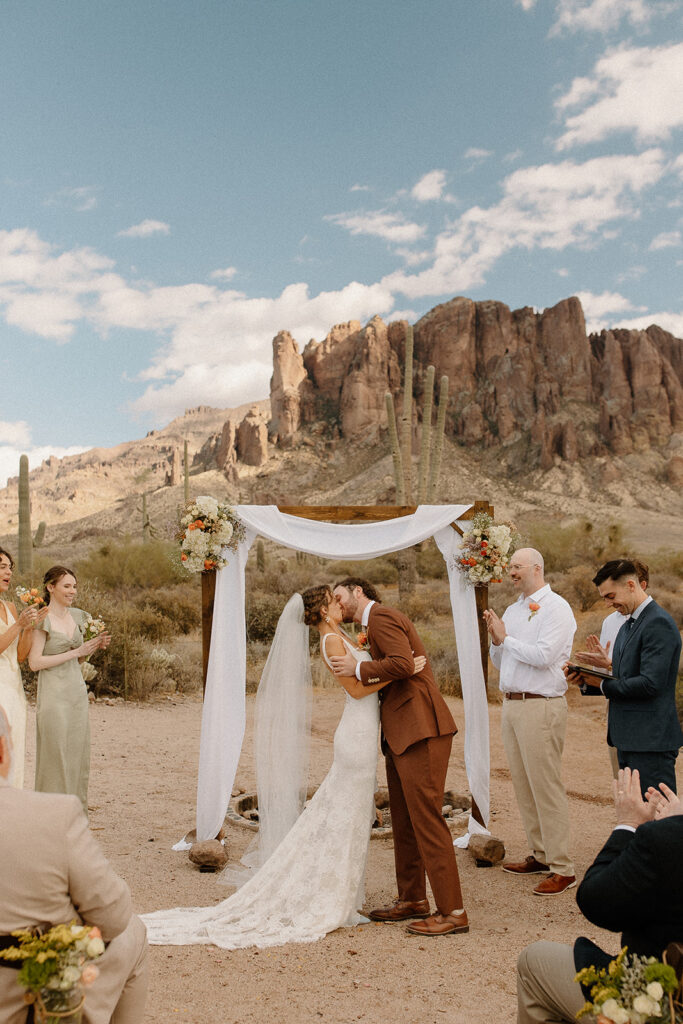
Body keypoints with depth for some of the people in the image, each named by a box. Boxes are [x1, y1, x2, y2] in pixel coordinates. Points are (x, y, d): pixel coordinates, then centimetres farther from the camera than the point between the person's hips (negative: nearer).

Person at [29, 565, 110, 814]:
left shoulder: (77, 616, 11)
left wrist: (95, 646, 1)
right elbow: (35, 662, -15)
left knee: (78, 754, 10)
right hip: (53, 694, -7)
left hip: (77, 691, 7)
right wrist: (76, 652, -16)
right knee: (55, 755, -2)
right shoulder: (42, 619, -8)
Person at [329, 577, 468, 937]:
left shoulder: (381, 617, -8)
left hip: (420, 729, -11)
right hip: (400, 733, 11)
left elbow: (403, 663, -22)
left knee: (425, 818, -8)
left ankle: (452, 912, -2)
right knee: (403, 821, 15)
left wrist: (358, 669, -13)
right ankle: (412, 899, 26)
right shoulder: (374, 624, 23)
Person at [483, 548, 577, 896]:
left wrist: (506, 638, -9)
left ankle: (562, 869, 1)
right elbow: (500, 662, 20)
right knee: (523, 785, 13)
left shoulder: (555, 607, -8)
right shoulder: (512, 610, 16)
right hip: (511, 705, 8)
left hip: (540, 706, -8)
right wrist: (495, 639, 1)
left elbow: (543, 655, -20)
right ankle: (539, 855, 24)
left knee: (546, 787, -6)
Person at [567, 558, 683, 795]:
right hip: (628, 740, 10)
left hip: (651, 741, -10)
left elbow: (650, 683, -22)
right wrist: (586, 681, 2)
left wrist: (603, 685, -11)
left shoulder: (659, 623, -14)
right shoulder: (628, 625, 17)